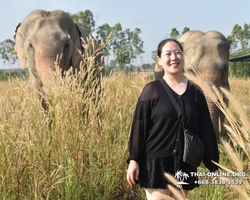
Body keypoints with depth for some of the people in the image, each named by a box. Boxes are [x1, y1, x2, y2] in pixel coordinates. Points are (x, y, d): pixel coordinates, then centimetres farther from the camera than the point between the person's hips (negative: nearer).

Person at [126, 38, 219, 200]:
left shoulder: (195, 91, 4)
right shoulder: (152, 90, -4)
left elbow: (206, 128, 6)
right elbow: (139, 126, -5)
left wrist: (213, 164, 7)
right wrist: (133, 159, -9)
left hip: (185, 164, 3)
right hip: (157, 162, -3)